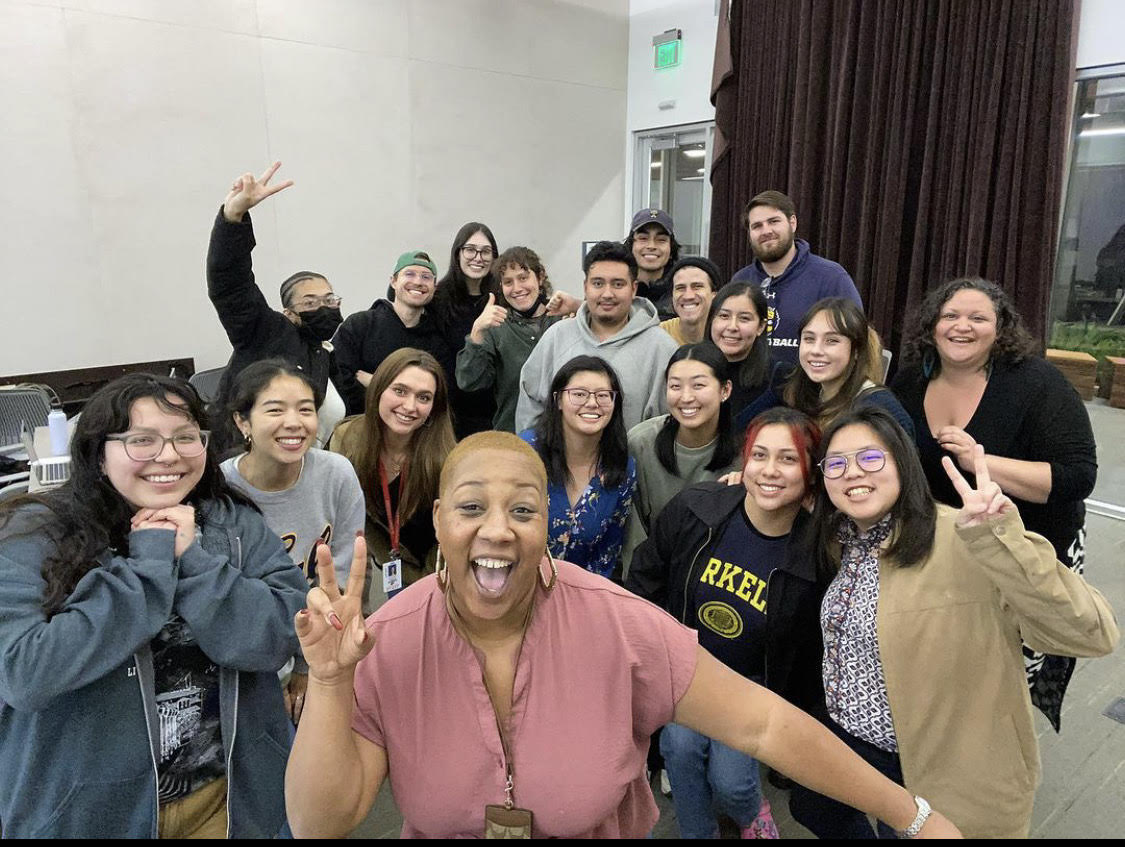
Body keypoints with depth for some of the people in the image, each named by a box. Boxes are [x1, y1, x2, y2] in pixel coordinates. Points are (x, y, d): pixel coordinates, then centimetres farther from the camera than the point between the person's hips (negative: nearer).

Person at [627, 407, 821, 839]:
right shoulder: (693, 508, -18)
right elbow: (645, 577, -2)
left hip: (749, 679, -1)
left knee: (729, 780, -9)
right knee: (682, 743, -19)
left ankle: (751, 811, 31)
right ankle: (697, 832, 14)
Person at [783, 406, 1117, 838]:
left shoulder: (960, 541, -26)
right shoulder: (838, 541, -3)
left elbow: (1092, 633, -30)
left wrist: (1001, 540, -46)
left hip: (943, 769, -7)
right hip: (848, 737, 7)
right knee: (808, 808, 26)